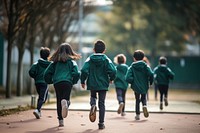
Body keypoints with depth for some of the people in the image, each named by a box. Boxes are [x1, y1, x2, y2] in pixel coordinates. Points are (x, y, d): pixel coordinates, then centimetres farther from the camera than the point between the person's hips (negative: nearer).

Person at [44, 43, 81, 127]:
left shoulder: (55, 62, 17)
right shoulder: (71, 61, 11)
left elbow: (47, 73, 13)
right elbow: (76, 73, -1)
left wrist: (50, 81, 27)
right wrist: (74, 82, 14)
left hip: (57, 83, 2)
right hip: (67, 82, -2)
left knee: (59, 101, 13)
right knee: (66, 98, 2)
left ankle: (60, 120, 7)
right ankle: (65, 102, -37)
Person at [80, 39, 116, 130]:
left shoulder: (89, 59, -2)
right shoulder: (106, 60, -4)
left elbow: (84, 70, -13)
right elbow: (113, 71, -15)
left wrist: (83, 81, 0)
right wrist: (111, 79, 5)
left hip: (92, 84, 1)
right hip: (103, 84, -1)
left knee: (93, 96, 27)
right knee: (102, 103, 6)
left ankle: (93, 105, -9)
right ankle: (101, 123, 2)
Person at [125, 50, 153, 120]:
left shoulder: (131, 67, -4)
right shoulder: (145, 66, -3)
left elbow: (128, 78, -15)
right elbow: (151, 74, -19)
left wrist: (133, 82, 4)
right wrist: (150, 82, -2)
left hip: (136, 86, 0)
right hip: (144, 87, 0)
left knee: (137, 100, 15)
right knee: (144, 97, 22)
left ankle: (137, 115, 14)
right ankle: (144, 105, -8)